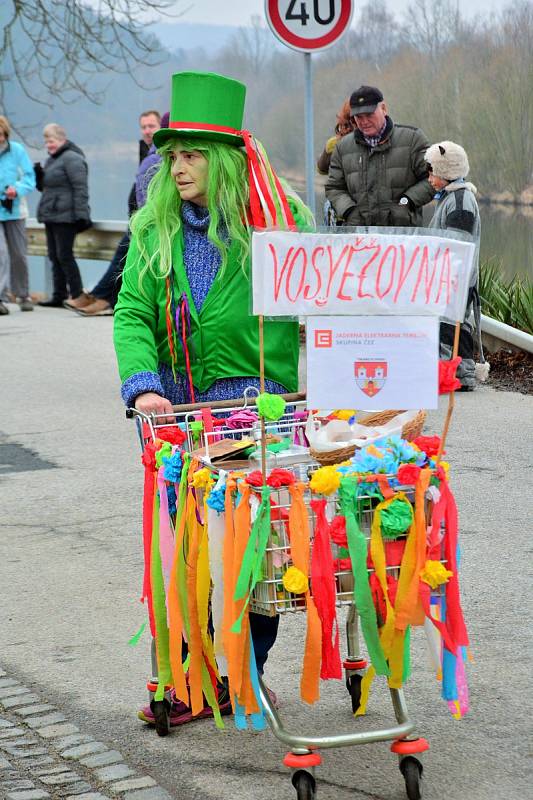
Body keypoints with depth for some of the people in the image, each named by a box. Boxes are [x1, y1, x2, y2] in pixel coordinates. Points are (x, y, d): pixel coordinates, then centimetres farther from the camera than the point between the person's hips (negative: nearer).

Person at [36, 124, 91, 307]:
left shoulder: (71, 159, -11)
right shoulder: (52, 159, 19)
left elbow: (80, 188, -18)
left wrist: (81, 214, -23)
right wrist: (39, 176, 5)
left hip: (65, 216, -10)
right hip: (51, 216, 10)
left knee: (64, 256, -9)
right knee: (54, 256, 9)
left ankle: (77, 296, -5)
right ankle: (58, 296, 13)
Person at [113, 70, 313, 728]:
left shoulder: (279, 217, -3)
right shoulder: (154, 228, 6)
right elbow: (132, 313, -1)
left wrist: (317, 385, -11)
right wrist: (143, 386, -17)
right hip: (174, 403, 3)